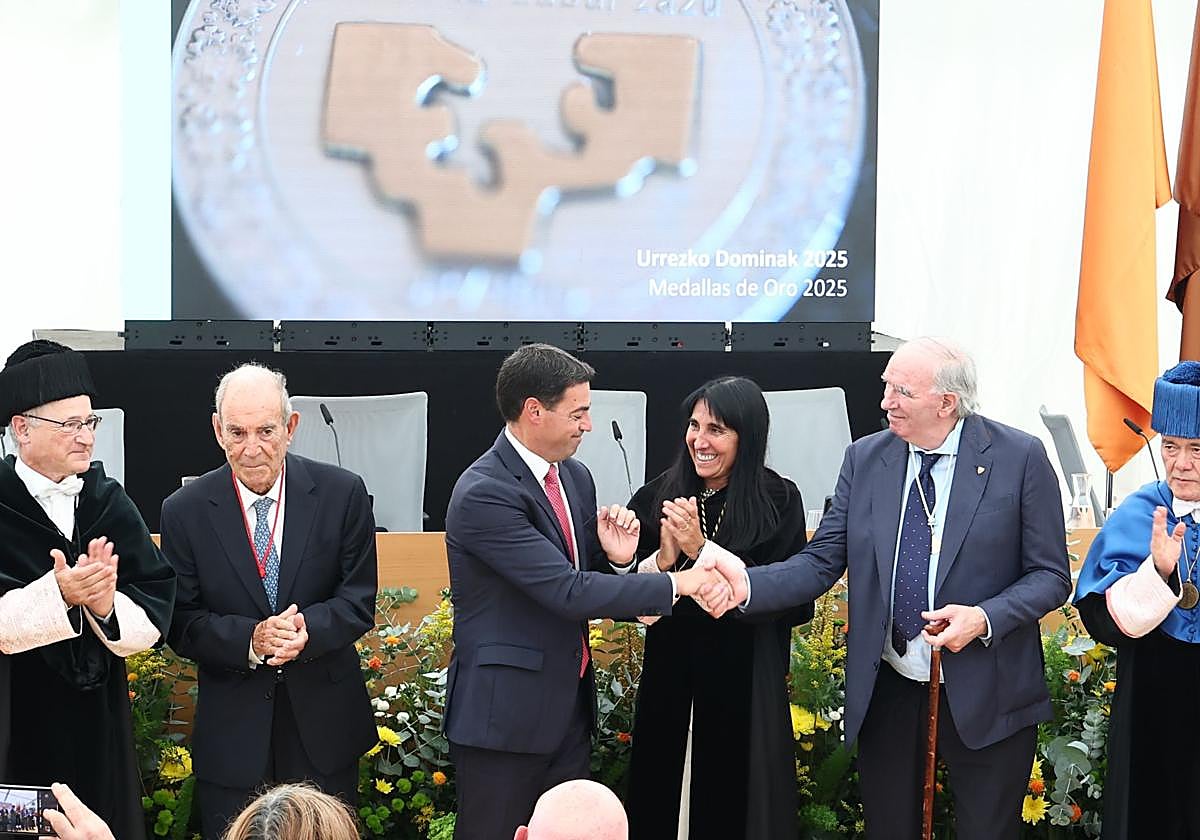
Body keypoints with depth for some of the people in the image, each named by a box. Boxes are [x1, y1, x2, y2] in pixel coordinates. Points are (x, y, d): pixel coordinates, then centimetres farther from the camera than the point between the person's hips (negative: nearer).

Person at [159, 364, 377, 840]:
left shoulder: (342, 494, -4)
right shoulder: (185, 511, -4)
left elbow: (359, 601, -4)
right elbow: (182, 624, -4)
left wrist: (309, 629, -24)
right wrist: (250, 640, -23)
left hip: (324, 726, 1)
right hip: (232, 730, 0)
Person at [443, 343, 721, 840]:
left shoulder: (576, 477, 9)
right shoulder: (483, 494, -19)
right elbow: (568, 592, -24)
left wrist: (617, 559, -8)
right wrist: (676, 584, -21)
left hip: (569, 707, 8)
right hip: (505, 716, -8)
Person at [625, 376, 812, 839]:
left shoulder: (779, 501, -7)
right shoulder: (657, 497, 1)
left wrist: (702, 551, -18)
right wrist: (663, 558, -17)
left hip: (745, 684, -3)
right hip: (669, 681, 3)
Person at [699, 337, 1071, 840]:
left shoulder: (1020, 458, -8)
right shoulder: (865, 459, 2)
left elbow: (1051, 576, -5)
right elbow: (821, 563, -2)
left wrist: (985, 618, -22)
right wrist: (749, 582, -20)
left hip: (983, 695, -3)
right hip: (886, 691, 3)